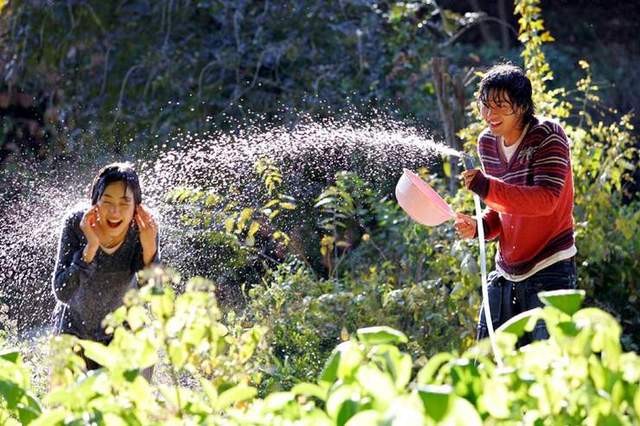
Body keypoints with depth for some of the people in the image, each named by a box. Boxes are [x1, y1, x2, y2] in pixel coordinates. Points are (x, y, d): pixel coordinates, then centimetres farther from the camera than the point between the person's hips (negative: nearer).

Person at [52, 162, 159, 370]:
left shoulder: (143, 229, -23)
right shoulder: (76, 225, -26)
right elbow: (62, 293, -30)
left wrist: (149, 249, -38)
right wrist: (91, 247, -41)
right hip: (74, 328, -1)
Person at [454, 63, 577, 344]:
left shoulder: (548, 136, -12)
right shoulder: (487, 143, 8)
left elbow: (546, 199, -25)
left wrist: (488, 189, -34)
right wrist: (479, 226, -2)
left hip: (550, 270, -7)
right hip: (506, 274, 7)